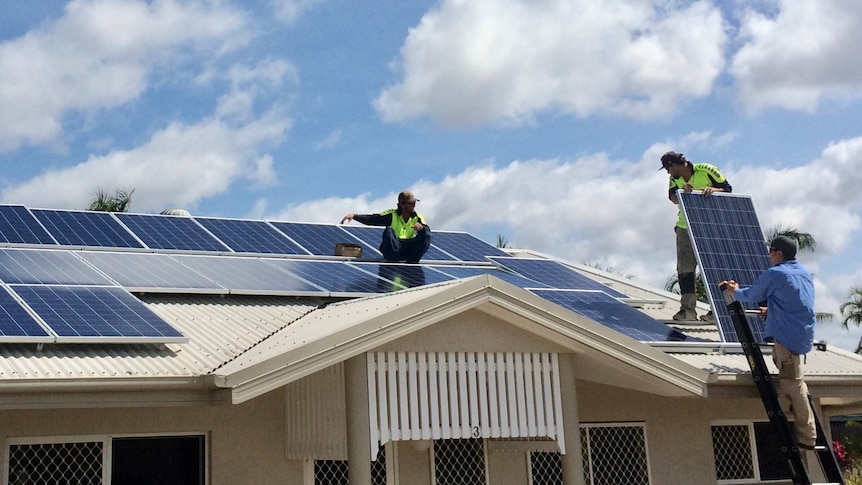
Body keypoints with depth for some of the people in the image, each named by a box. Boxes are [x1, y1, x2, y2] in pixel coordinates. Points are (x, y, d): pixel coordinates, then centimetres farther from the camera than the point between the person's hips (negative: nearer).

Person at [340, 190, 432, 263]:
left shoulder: (417, 217, 3)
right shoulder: (392, 214, -5)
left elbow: (427, 230, -10)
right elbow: (372, 219, -13)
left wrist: (421, 227, -35)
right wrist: (354, 216, -26)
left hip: (408, 249, 2)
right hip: (391, 248, -2)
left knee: (426, 235, -19)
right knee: (389, 230, -30)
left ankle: (412, 262, -20)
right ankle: (393, 261, -30)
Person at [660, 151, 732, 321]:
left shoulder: (706, 170, -11)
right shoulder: (675, 179, 2)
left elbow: (728, 189, -7)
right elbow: (673, 198, -14)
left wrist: (713, 189, -25)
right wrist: (684, 191, -34)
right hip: (686, 228, 4)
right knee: (685, 268, -3)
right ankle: (688, 309, -3)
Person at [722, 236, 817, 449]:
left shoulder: (774, 274, -9)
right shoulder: (804, 273, 16)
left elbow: (752, 295, 3)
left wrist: (736, 292, 23)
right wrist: (772, 309, 37)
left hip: (787, 334, -9)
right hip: (804, 333, 9)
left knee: (792, 382, -8)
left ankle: (807, 436, -9)